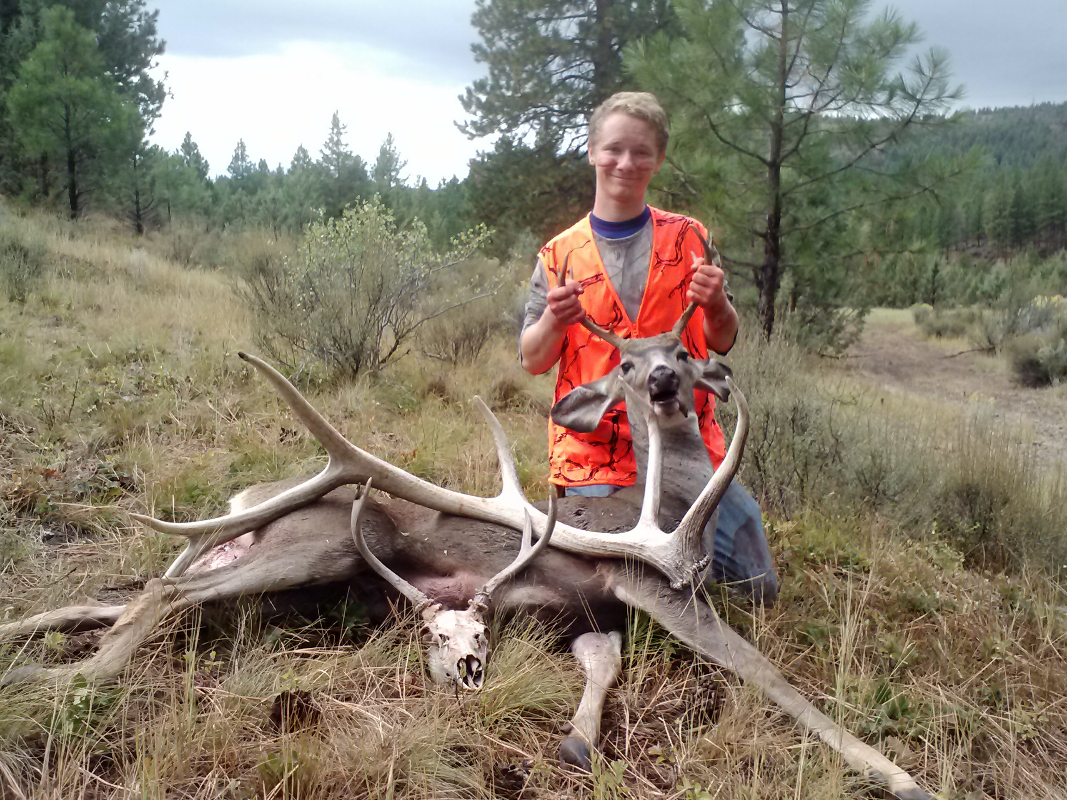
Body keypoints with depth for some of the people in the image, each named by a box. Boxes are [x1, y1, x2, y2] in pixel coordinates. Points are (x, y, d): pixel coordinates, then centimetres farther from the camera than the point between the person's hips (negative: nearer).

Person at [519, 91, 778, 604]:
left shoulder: (687, 238, 4)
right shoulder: (561, 254, 2)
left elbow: (722, 342, 5)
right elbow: (533, 361, 2)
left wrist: (715, 303, -18)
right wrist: (554, 320, -20)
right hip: (594, 451, -1)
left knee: (757, 592, 4)